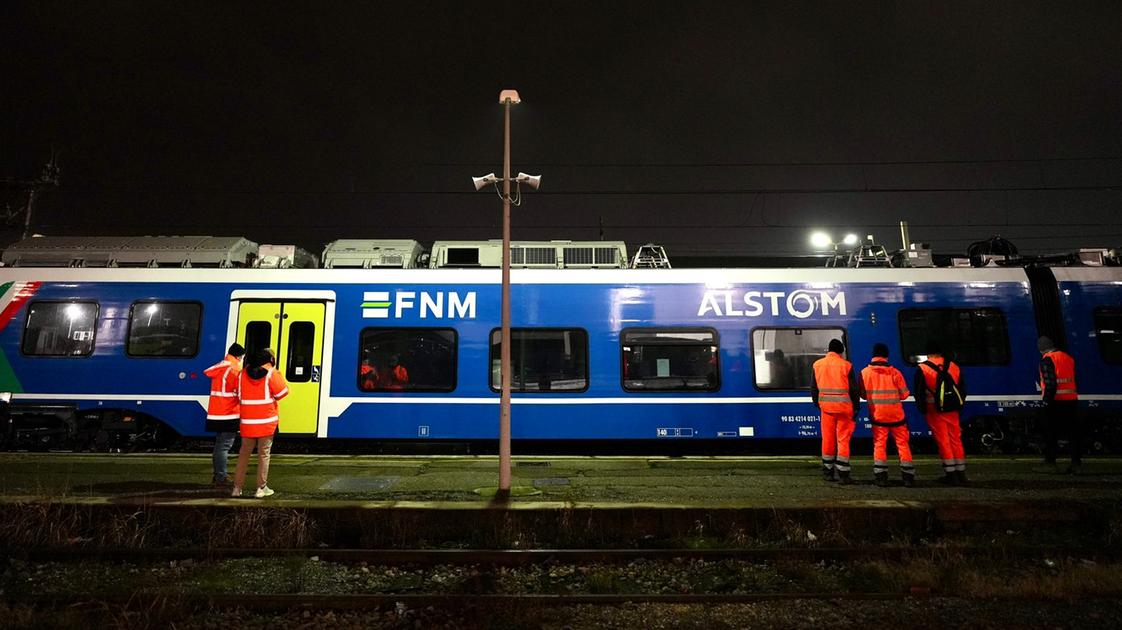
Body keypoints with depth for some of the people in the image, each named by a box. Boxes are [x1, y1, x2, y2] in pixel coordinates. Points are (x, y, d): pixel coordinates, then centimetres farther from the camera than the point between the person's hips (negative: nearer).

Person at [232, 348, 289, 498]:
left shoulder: (243, 374, 9)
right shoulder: (271, 373, -8)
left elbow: (240, 396, 17)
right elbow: (282, 392, -8)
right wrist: (279, 375, 4)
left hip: (247, 421, 4)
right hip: (266, 421, -4)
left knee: (244, 453, 13)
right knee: (264, 454, 3)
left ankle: (237, 487, 15)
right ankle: (261, 488, 5)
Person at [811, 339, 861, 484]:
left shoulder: (817, 365, 5)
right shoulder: (846, 365, -6)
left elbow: (814, 388, 10)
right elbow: (854, 389, -4)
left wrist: (818, 405, 19)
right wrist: (855, 409, 4)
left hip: (826, 407, 3)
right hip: (844, 408, -3)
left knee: (828, 439, 11)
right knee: (843, 440, 2)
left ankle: (828, 472, 19)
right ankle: (843, 474, 1)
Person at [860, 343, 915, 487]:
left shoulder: (865, 372, -4)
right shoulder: (895, 372, -6)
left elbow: (863, 394, 2)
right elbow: (904, 394, -1)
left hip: (877, 414, 1)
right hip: (896, 414, 0)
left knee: (879, 444, 7)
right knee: (902, 443, 9)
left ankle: (881, 476, 4)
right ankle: (908, 477, 11)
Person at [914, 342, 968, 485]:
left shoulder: (922, 369, -6)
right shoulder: (954, 366, 6)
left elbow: (918, 392, -7)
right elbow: (963, 389, 11)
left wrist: (923, 409, 2)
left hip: (935, 410, -4)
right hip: (952, 410, 4)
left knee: (943, 441, 2)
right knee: (956, 439, 11)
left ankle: (951, 474, 4)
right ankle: (961, 473, 16)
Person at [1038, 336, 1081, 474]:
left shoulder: (1047, 360, -11)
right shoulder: (1068, 358, 12)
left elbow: (1050, 383, -18)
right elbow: (1072, 379, 15)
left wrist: (1047, 399, -13)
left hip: (1056, 401, -6)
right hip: (1072, 399, 6)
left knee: (1051, 432, 4)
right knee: (1074, 431, 8)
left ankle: (1050, 461, 8)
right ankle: (1076, 461, 8)